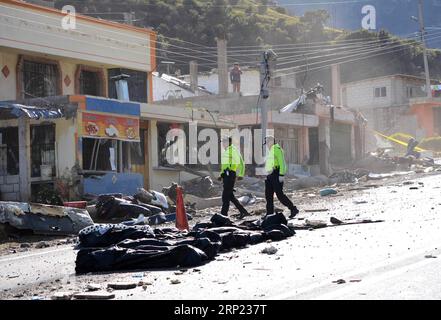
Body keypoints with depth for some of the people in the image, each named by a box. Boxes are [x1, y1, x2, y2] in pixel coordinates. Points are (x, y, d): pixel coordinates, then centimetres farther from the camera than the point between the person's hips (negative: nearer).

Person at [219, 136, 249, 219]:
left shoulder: (233, 150, -9)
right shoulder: (225, 151, 20)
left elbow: (240, 162, -16)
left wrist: (240, 174, -19)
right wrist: (221, 175, 23)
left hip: (230, 174, -10)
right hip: (226, 174, 10)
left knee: (226, 195, -7)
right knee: (230, 195, 11)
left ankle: (224, 214, -2)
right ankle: (243, 211, 16)